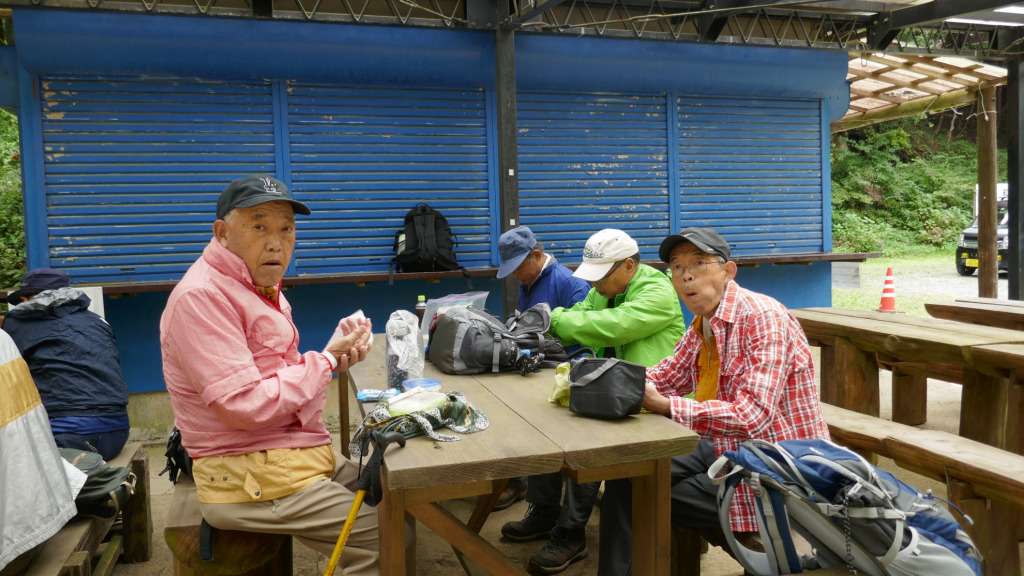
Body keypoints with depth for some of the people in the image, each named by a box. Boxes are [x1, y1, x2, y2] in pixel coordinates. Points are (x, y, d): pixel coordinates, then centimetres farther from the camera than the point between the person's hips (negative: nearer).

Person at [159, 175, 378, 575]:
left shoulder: (262, 287, 14)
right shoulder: (201, 296, -19)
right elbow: (246, 406, -24)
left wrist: (336, 356, -5)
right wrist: (326, 359, -14)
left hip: (301, 453, 10)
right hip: (250, 478, -10)